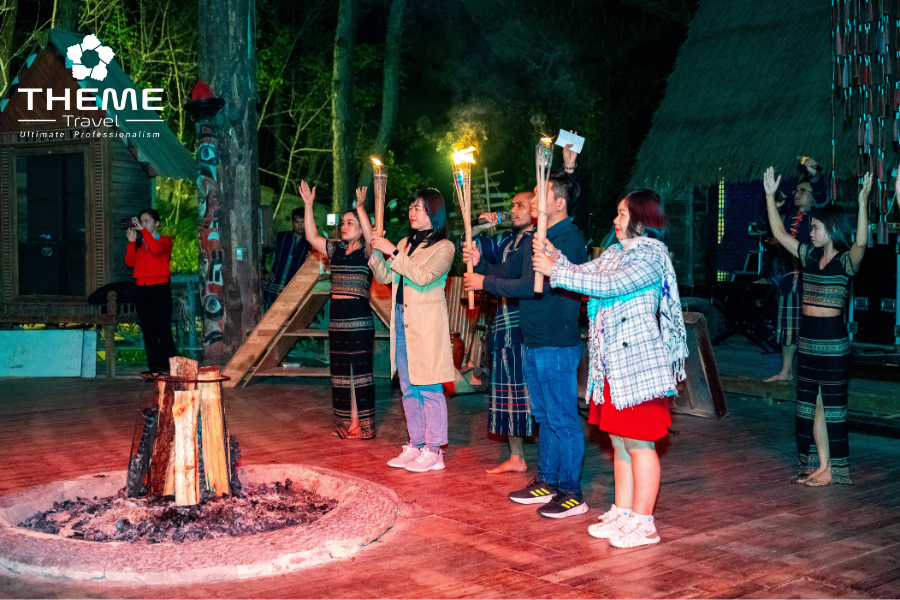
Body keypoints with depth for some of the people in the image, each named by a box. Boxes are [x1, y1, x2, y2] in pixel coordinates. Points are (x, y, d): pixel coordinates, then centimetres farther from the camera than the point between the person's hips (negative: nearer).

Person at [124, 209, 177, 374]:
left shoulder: (165, 241, 5)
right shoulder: (139, 244, 18)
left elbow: (156, 249, -18)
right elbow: (130, 262, 4)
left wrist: (143, 230, -15)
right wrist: (132, 241, -3)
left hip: (160, 287, -5)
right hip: (142, 288, 5)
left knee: (163, 329, -9)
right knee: (148, 331, 5)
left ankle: (168, 367, -8)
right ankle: (154, 368, 8)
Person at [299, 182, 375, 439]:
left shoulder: (366, 253, -4)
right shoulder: (336, 250, 13)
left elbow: (370, 238, -24)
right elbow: (312, 237, 8)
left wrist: (360, 207, -31)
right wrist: (308, 205, 1)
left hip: (359, 318, -6)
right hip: (336, 318, 6)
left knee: (360, 372, -2)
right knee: (340, 372, 10)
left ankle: (363, 425, 4)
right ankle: (345, 424, 18)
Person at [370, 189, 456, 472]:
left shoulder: (444, 247, -4)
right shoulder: (406, 243, 16)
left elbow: (423, 276, -19)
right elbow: (385, 277, 14)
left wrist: (393, 252, -19)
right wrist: (376, 251, -1)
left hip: (427, 324, -7)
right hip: (402, 321, 7)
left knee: (429, 388, -5)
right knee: (409, 388, 11)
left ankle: (433, 451, 2)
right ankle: (415, 446, 20)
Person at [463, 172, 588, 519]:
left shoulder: (570, 239, -15)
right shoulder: (537, 240, 15)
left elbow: (535, 285, -22)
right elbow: (507, 272, 19)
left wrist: (485, 282, -14)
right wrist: (479, 264, 0)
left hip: (557, 346, -9)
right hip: (534, 343, 9)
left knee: (563, 419, -3)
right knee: (544, 416, 16)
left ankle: (571, 493, 4)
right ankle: (546, 483, 27)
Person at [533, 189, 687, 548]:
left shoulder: (652, 256, -11)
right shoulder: (614, 253, 18)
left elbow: (611, 285, -22)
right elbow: (584, 274, 13)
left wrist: (556, 272, -20)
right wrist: (555, 257, -4)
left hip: (639, 363, -9)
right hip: (612, 364, 9)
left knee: (639, 443, -4)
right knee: (619, 441, 14)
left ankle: (643, 523, 4)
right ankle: (622, 513, 24)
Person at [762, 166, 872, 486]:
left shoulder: (846, 261, -9)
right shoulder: (810, 255, 9)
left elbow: (861, 243, -29)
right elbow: (779, 233, 14)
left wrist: (863, 203, -38)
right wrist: (770, 196, 11)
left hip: (833, 339, -7)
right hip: (807, 338, 7)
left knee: (833, 405, 1)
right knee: (811, 405, 11)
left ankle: (832, 469, 9)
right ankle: (818, 465, 20)